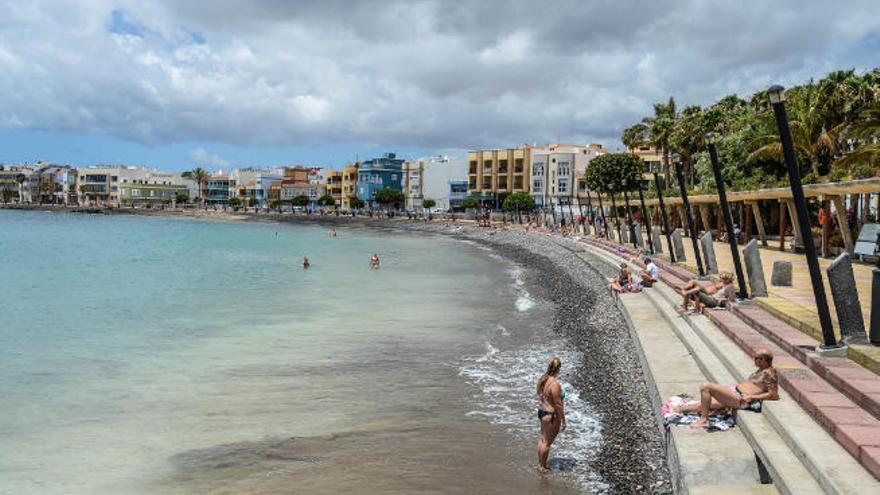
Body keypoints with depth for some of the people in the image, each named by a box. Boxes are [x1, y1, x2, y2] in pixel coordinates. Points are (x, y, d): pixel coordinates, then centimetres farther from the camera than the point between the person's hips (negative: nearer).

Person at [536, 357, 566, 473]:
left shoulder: (542, 379, -1)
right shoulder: (555, 384, -27)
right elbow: (558, 405, -22)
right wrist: (563, 421, -12)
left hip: (541, 411, 8)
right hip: (551, 416, -8)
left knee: (542, 439, 21)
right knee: (547, 442, 7)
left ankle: (540, 464, 34)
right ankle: (543, 467, 21)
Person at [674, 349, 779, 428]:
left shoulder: (769, 373, -11)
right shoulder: (761, 370, 16)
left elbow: (774, 395, -17)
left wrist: (751, 397, -19)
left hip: (740, 399, -10)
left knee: (705, 386, -21)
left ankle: (704, 419, -14)